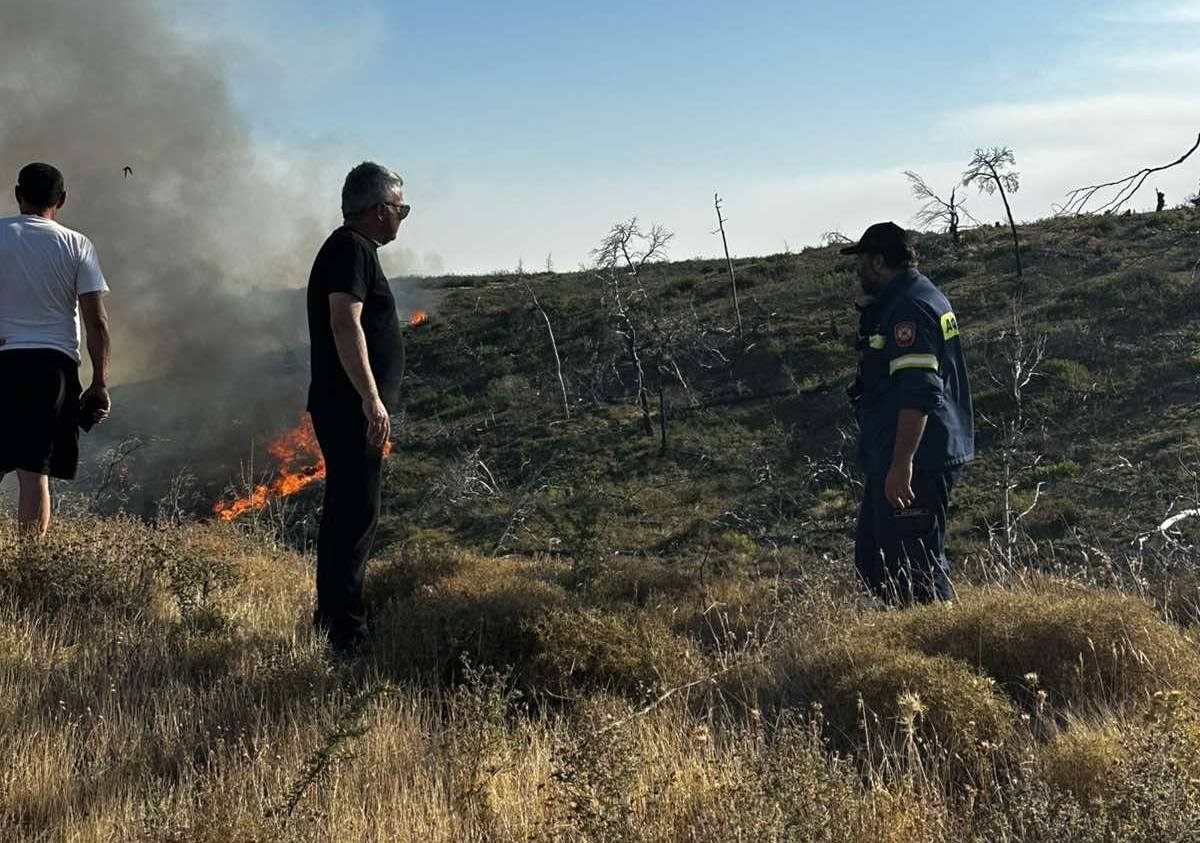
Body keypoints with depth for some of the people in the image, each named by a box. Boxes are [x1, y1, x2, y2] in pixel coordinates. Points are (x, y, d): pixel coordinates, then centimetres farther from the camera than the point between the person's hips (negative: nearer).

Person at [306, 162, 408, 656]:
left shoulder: (352, 249, 21)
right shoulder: (352, 249, -12)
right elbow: (346, 325, -24)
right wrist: (372, 398, -28)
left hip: (349, 409, 11)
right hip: (352, 407, -11)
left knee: (345, 511, 15)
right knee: (356, 513, -10)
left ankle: (331, 620, 23)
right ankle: (344, 631, -9)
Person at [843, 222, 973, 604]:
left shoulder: (909, 308, -17)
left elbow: (919, 393, -25)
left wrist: (901, 464, -28)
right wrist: (869, 311, 18)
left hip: (914, 463, -11)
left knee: (915, 566, -7)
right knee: (871, 559, 16)